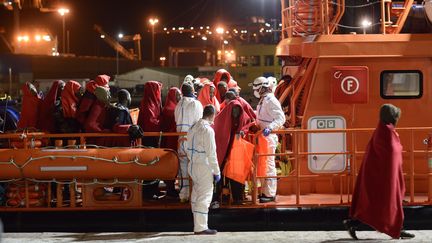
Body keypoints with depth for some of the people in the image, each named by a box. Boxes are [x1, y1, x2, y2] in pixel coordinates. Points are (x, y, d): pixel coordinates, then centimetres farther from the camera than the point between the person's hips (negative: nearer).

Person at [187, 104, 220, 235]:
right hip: (204, 167, -8)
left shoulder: (193, 128, 8)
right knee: (204, 196, -3)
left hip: (192, 165, 8)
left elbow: (189, 149, 12)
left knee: (196, 195, 14)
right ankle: (201, 227, -3)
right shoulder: (208, 130, -16)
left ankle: (198, 225, 21)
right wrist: (216, 171, -10)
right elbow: (211, 153, -16)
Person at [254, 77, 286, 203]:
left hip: (269, 136, -10)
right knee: (263, 165, 15)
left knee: (268, 165, -7)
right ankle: (265, 191, 23)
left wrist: (270, 128, -37)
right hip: (263, 136, 10)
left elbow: (281, 118, -24)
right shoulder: (263, 100, 16)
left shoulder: (271, 100, -15)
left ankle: (270, 194, -3)